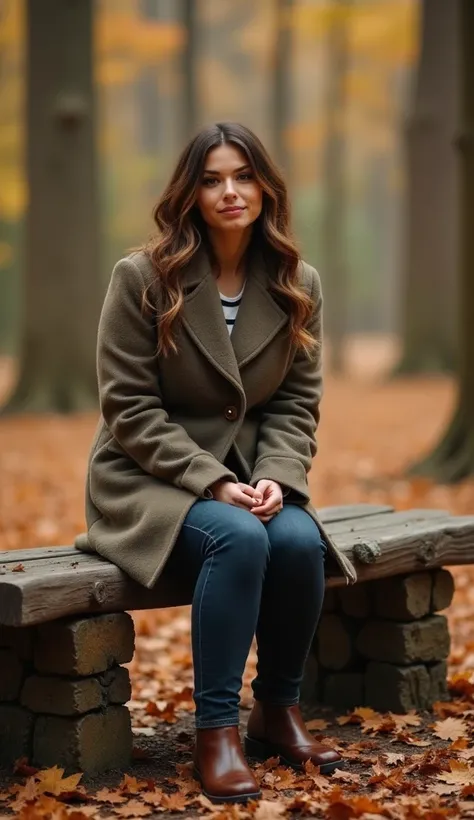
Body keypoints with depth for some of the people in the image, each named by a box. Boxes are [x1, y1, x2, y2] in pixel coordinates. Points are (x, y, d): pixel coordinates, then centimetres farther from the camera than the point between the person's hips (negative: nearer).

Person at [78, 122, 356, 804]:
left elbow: (297, 403, 5)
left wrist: (277, 477, -15)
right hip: (149, 480, -4)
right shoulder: (143, 278, -9)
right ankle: (216, 730, -23)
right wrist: (213, 482, -21)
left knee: (300, 540, -28)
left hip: (250, 475, 4)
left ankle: (279, 712, -4)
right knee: (238, 538, -34)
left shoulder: (297, 286, 4)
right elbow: (129, 409, -11)